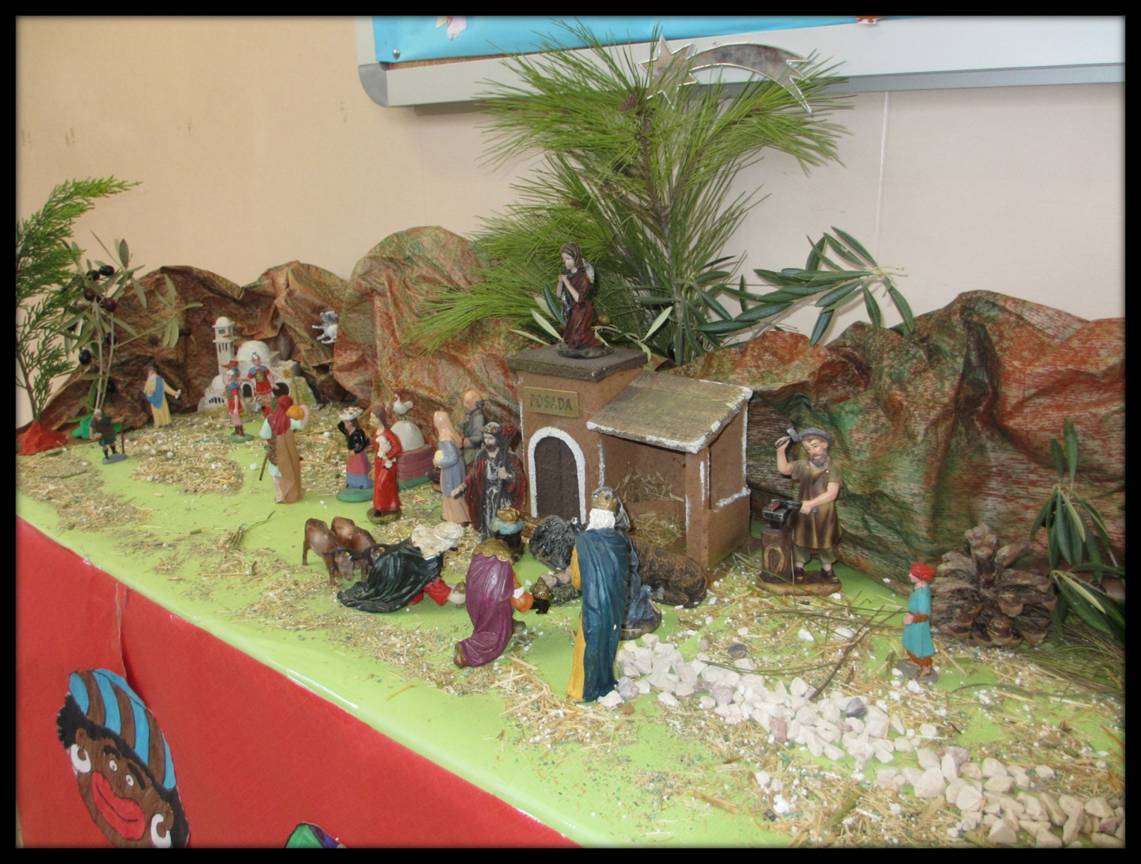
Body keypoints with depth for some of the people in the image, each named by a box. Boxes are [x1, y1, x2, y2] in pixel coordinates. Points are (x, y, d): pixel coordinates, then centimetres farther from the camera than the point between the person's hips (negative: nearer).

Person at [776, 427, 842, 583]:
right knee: (801, 540, 16)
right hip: (804, 512, 3)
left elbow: (831, 494, -23)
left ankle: (827, 568, 34)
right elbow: (783, 469, 4)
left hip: (824, 513, -2)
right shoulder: (803, 465, -5)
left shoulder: (833, 467, -17)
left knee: (825, 542, 15)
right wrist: (781, 451, -11)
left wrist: (811, 503, -29)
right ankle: (799, 566, 33)